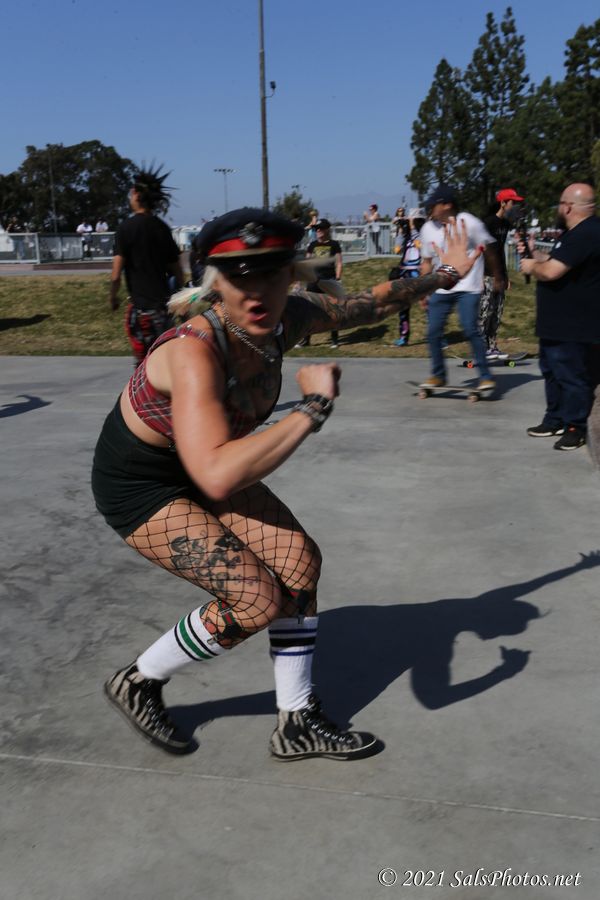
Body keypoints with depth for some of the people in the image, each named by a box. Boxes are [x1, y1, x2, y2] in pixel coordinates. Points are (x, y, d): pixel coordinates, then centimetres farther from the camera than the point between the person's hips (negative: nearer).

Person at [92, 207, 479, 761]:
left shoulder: (288, 319, -15)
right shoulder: (194, 352, -37)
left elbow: (368, 304, 5)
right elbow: (219, 477, -49)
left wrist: (443, 276, 17)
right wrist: (313, 410, -42)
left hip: (200, 466, 7)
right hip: (140, 486, -7)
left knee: (300, 561, 0)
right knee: (258, 600, -14)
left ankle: (298, 724, 17)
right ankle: (138, 683, 13)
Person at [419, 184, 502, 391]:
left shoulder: (469, 223, -10)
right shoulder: (428, 228, 2)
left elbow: (488, 251, 1)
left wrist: (497, 277, 7)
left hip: (467, 288, -4)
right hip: (440, 289, 5)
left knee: (471, 330, -14)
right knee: (433, 333, 1)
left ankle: (485, 376, -2)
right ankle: (438, 375, 18)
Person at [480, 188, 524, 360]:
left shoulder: (505, 224, 14)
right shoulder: (488, 223, -11)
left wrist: (505, 276, 21)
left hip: (499, 275, 8)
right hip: (486, 274, -8)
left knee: (497, 313, 8)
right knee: (485, 312, -9)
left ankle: (492, 347, 15)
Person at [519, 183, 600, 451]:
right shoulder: (575, 233, 15)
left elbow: (551, 271, -28)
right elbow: (554, 260, 22)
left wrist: (532, 267, -8)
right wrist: (533, 254, 7)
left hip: (572, 327, -11)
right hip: (556, 321, 11)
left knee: (572, 376, -2)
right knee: (552, 371, 18)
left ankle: (575, 427, 9)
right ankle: (555, 419, 30)